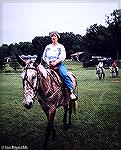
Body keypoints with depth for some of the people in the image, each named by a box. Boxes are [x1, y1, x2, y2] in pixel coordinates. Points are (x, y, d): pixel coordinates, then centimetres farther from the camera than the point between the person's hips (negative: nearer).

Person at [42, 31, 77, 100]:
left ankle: (71, 92, -28)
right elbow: (44, 56, 16)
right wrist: (48, 62, -4)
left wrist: (55, 62, -17)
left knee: (64, 75, -29)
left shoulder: (61, 46, 8)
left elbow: (63, 57, -4)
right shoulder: (48, 47, 19)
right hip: (49, 65, 4)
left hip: (59, 64, -4)